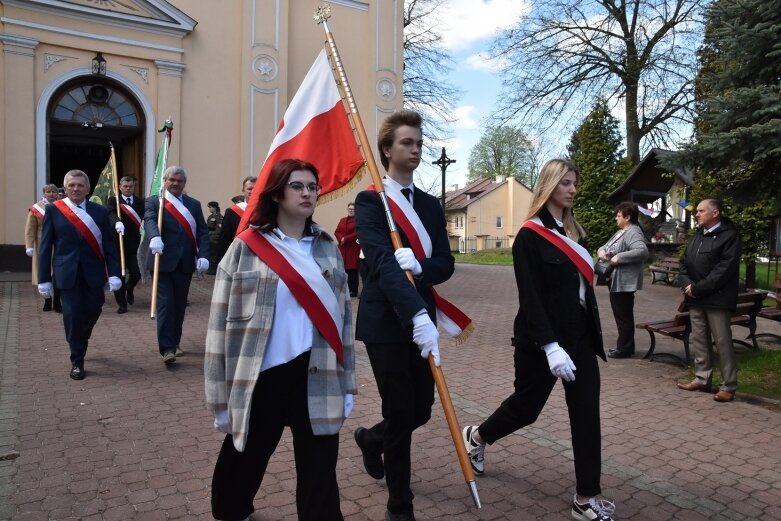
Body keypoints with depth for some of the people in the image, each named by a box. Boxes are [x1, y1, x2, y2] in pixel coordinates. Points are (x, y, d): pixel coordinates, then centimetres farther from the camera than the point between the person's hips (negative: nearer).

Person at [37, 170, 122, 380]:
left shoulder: (100, 212, 4)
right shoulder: (53, 210, 2)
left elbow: (109, 245, 2)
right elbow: (45, 247, 1)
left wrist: (113, 273, -7)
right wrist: (44, 279, -2)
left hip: (93, 273, 1)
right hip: (67, 274, -1)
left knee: (92, 312, 7)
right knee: (72, 315, -1)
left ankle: (79, 340, 40)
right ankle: (77, 362, 12)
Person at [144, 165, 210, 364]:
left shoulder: (194, 204, 11)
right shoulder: (154, 202, 2)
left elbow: (202, 232, 4)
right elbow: (150, 221, -18)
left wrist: (203, 256, -11)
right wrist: (155, 237, -41)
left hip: (185, 263, 4)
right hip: (163, 262, -3)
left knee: (179, 304, 12)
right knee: (165, 304, -7)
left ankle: (174, 342, 26)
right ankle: (167, 348, -5)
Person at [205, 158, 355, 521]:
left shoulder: (328, 247, 7)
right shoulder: (246, 247, -4)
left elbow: (342, 315, 10)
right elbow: (222, 322, -4)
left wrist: (347, 382, 9)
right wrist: (221, 397, -4)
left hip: (317, 379, 2)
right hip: (261, 377, -1)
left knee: (320, 477, 6)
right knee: (245, 461, 20)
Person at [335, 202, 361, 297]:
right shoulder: (342, 220, 17)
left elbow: (357, 234, -12)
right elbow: (336, 231, 11)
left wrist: (345, 239, -14)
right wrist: (341, 239, -9)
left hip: (353, 248, -5)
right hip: (342, 248, 5)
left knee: (352, 270, -3)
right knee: (344, 269, 4)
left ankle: (353, 291, 2)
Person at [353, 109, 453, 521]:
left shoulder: (431, 205, 11)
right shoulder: (369, 200, -8)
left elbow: (446, 264, 3)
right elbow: (381, 262, -23)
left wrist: (419, 266, -21)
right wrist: (417, 314, -35)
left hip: (421, 319, 6)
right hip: (385, 321, -6)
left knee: (421, 409, 13)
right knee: (401, 414, 1)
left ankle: (371, 438, 45)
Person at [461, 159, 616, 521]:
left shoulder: (574, 232, 11)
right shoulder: (530, 236, -12)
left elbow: (584, 286, 13)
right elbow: (530, 298, -18)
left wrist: (593, 335, 11)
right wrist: (550, 346, -23)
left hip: (579, 337, 7)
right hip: (541, 341, -7)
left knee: (586, 414, 5)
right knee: (526, 406, 10)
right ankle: (476, 437, 38)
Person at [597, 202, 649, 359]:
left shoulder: (633, 233, -15)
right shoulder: (620, 232, 17)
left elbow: (642, 251, -30)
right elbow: (605, 246, 25)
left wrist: (619, 257, -27)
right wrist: (602, 250, 1)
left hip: (624, 282, -11)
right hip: (616, 281, 11)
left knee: (624, 316, -2)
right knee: (620, 315, 16)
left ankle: (624, 348, 6)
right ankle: (624, 345, 26)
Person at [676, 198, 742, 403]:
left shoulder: (730, 235, -7)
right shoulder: (697, 236, 17)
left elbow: (724, 269, -16)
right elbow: (684, 263, 14)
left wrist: (698, 288, -17)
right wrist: (687, 284, -5)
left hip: (717, 299, -7)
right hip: (695, 298, 7)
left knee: (722, 342, -2)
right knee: (699, 339, 12)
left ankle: (728, 386, 6)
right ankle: (702, 379, 22)